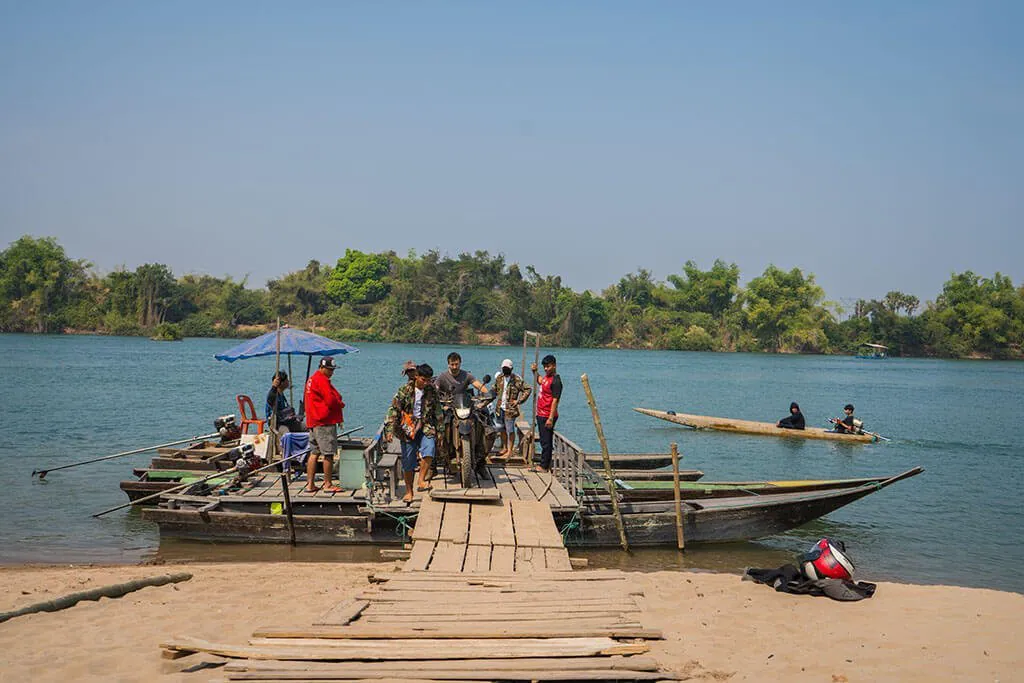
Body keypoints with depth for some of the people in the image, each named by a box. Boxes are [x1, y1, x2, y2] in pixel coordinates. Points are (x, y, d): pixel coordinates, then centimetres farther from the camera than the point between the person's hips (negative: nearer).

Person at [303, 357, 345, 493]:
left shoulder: (311, 379, 19)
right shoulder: (322, 380, -13)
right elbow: (331, 400, -19)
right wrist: (341, 404, 3)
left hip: (313, 422, 10)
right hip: (325, 422, -10)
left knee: (314, 453, 11)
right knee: (328, 454, -5)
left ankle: (310, 484, 12)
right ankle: (328, 485, -2)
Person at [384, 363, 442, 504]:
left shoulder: (432, 391, 3)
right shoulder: (404, 390, -5)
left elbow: (437, 411, 12)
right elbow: (394, 410, -6)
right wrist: (390, 430, -13)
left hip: (426, 427, 1)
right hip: (408, 429, -1)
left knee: (429, 451, -26)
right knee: (408, 462, 3)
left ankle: (421, 481, -16)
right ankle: (409, 492, 17)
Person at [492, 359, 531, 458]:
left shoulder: (517, 379, -11)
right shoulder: (499, 377, 8)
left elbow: (528, 389, -9)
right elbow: (495, 389, 25)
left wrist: (519, 401, -11)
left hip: (510, 408, -6)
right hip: (500, 407, 6)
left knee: (510, 430, -2)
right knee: (502, 429, 15)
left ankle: (510, 451, 4)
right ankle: (504, 448, 28)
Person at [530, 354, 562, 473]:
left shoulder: (556, 381, -17)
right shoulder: (547, 377, 12)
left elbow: (555, 401, -20)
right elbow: (539, 381, 37)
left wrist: (551, 418, -23)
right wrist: (535, 371, 22)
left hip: (547, 416, -10)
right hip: (541, 414, 10)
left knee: (546, 442, -4)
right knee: (544, 441, 14)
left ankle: (544, 467, 1)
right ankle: (545, 464, 20)